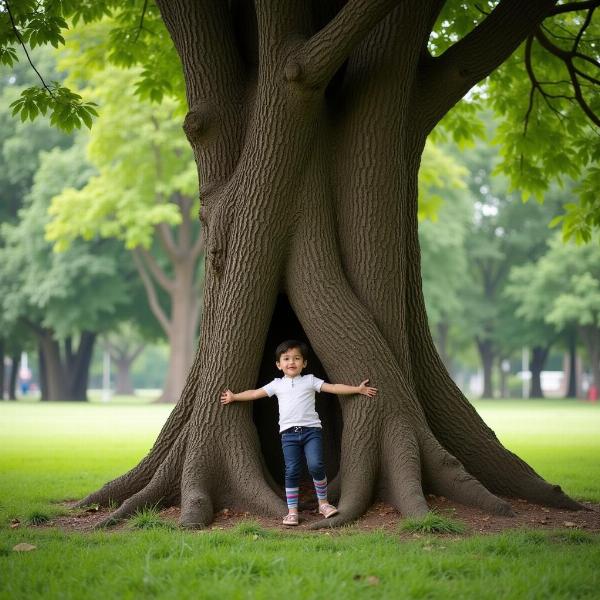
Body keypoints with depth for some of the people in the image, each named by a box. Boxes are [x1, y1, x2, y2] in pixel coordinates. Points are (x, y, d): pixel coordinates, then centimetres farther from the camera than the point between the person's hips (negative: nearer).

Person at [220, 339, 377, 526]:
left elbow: (333, 388, 4)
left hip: (311, 429, -2)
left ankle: (323, 503, 2)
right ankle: (292, 511, 3)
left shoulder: (310, 380, 9)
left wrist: (358, 389, -1)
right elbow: (255, 393, 20)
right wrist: (234, 397, 22)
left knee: (316, 465, -17)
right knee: (291, 471, -3)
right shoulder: (277, 384, 14)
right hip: (289, 433, 2)